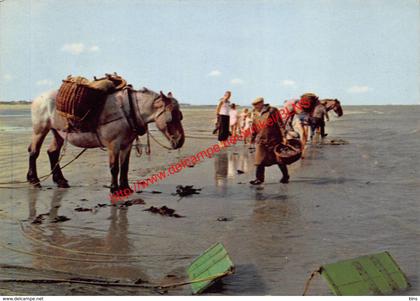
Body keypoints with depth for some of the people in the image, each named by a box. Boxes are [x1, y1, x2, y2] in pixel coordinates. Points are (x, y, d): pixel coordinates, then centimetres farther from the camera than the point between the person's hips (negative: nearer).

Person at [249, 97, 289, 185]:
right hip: (261, 141, 5)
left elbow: (280, 124, -12)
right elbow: (254, 127, 19)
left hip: (274, 140, -5)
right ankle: (259, 178, 7)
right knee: (260, 160, -2)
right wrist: (253, 138, 19)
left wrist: (283, 136, -16)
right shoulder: (256, 114, 9)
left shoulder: (272, 111, -11)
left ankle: (285, 176, 24)